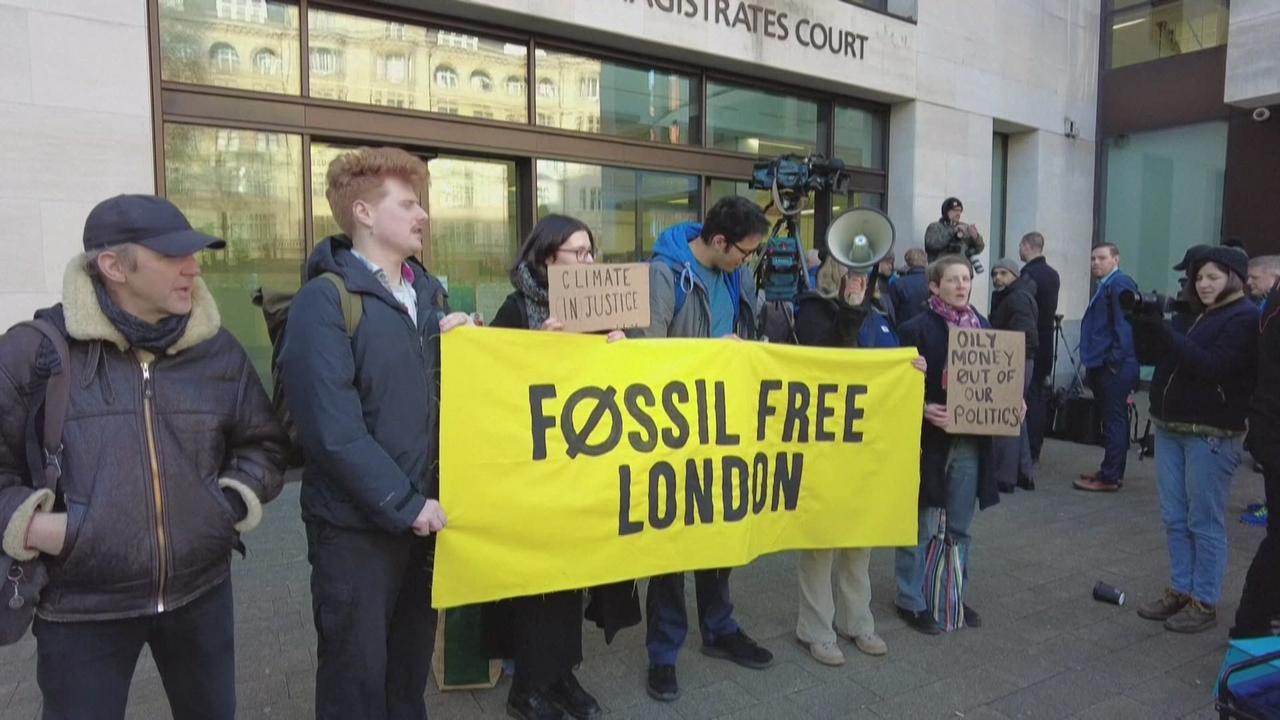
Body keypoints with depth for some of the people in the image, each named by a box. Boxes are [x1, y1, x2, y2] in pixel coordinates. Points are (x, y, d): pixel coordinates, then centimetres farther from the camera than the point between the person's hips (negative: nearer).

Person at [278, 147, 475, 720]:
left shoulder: (429, 292, 10)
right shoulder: (324, 301, -14)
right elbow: (332, 428, -20)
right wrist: (403, 504, -17)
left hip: (425, 511, 7)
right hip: (357, 523, -6)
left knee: (412, 659, 20)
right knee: (356, 671, 8)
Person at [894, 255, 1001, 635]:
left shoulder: (983, 327, 9)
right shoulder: (917, 329, -8)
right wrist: (924, 410, -26)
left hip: (970, 441, 6)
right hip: (931, 440, -5)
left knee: (960, 527, 16)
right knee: (921, 526, 4)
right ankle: (910, 601, 17)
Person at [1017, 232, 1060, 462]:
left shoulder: (1028, 274, -15)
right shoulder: (1053, 275, 12)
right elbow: (1050, 309, 16)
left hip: (1028, 342, -8)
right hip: (1046, 340, 8)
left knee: (1027, 395, -4)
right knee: (1040, 393, 12)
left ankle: (1028, 449, -3)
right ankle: (1035, 448, 20)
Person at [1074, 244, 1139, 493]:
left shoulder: (1120, 284, -11)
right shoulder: (1105, 285, 19)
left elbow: (1124, 324, -18)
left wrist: (1115, 360, -19)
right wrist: (1091, 362, 19)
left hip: (1114, 368, -10)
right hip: (1102, 366, 10)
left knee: (1114, 420, -4)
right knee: (1111, 420, 15)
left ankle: (1110, 477, 0)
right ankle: (1111, 471, 24)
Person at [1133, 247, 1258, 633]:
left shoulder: (1245, 318, -9)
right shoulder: (1196, 313, 15)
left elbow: (1212, 366, -21)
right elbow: (1159, 357, 14)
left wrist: (1165, 330, -23)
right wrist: (1146, 324, -3)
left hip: (1211, 434, -8)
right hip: (1170, 428, 8)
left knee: (1204, 522, 0)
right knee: (1174, 518, 12)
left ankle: (1204, 603, 10)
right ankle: (1180, 591, 22)